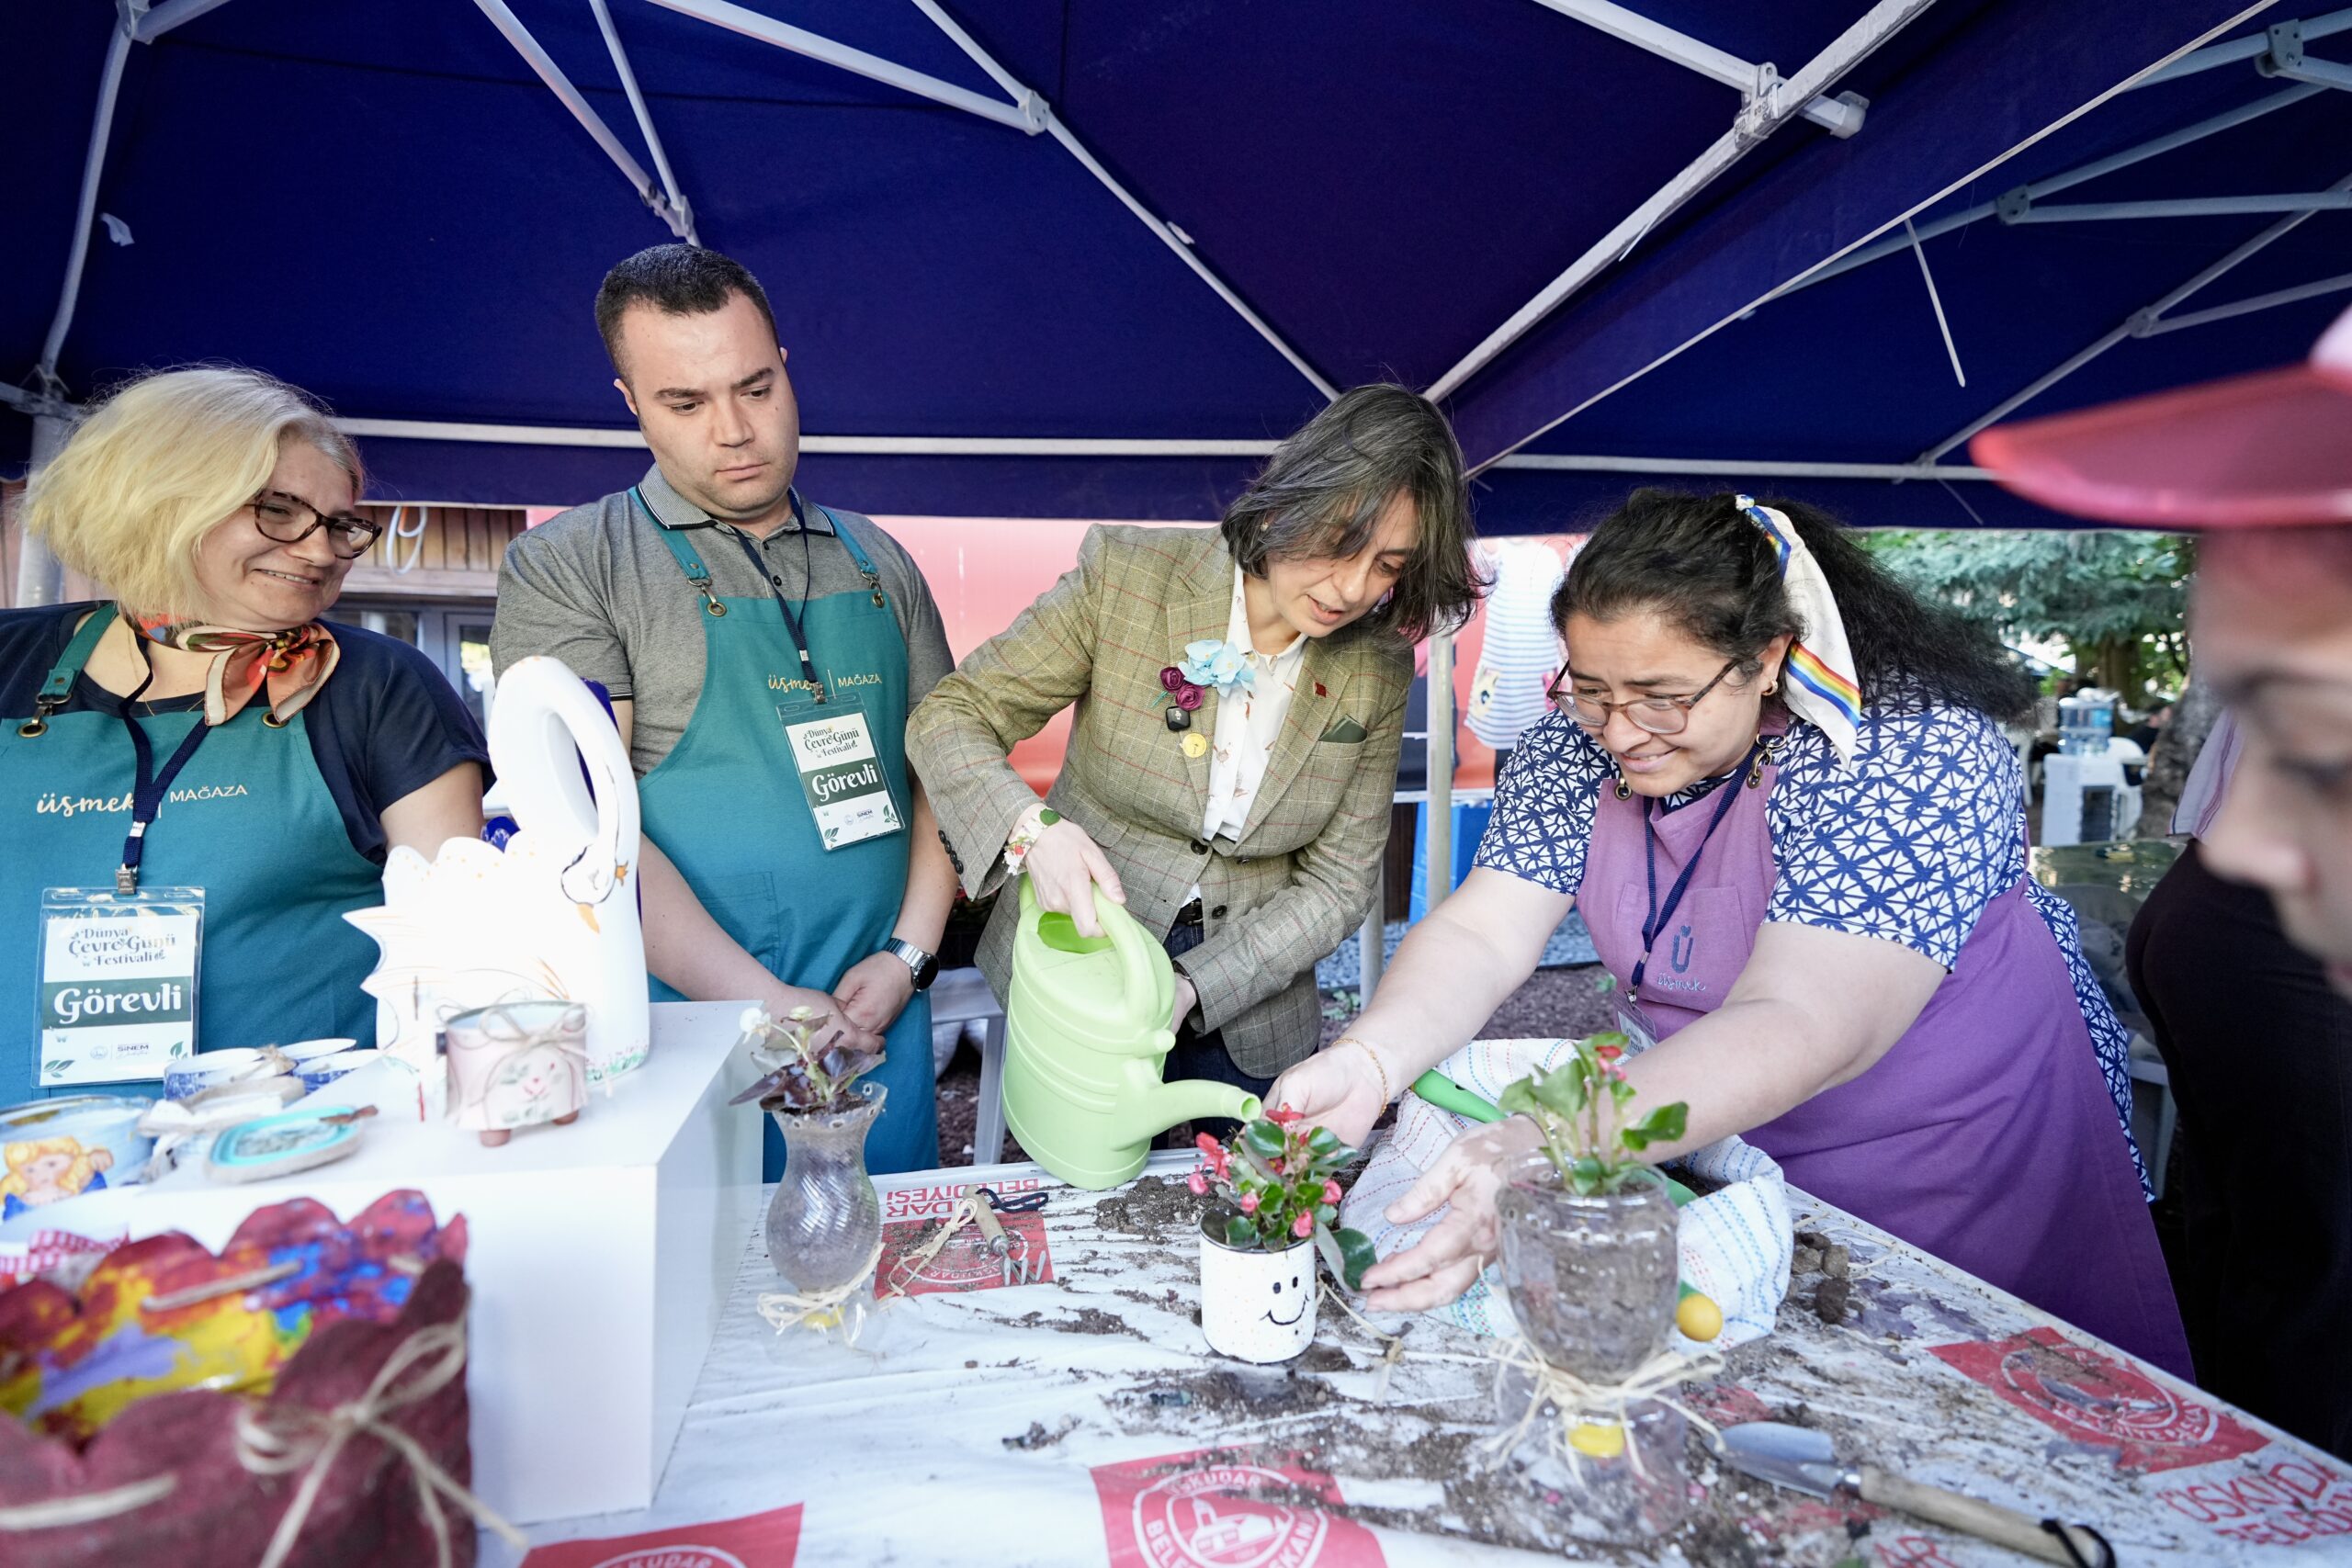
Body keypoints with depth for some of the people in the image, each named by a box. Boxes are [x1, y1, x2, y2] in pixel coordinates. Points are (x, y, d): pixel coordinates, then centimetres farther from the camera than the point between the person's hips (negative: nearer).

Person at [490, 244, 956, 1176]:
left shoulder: (876, 564, 11)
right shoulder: (564, 568, -2)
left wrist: (909, 957, -3)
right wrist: (767, 1003, -17)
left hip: (878, 1022, 4)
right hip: (686, 1021, -3)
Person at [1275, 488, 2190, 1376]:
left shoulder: (1913, 751, -28)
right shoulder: (1584, 737, -12)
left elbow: (1800, 1028, -40)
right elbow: (1481, 934, -17)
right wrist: (1367, 1063, -38)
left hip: (1949, 1161, -3)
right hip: (1706, 1136, 4)